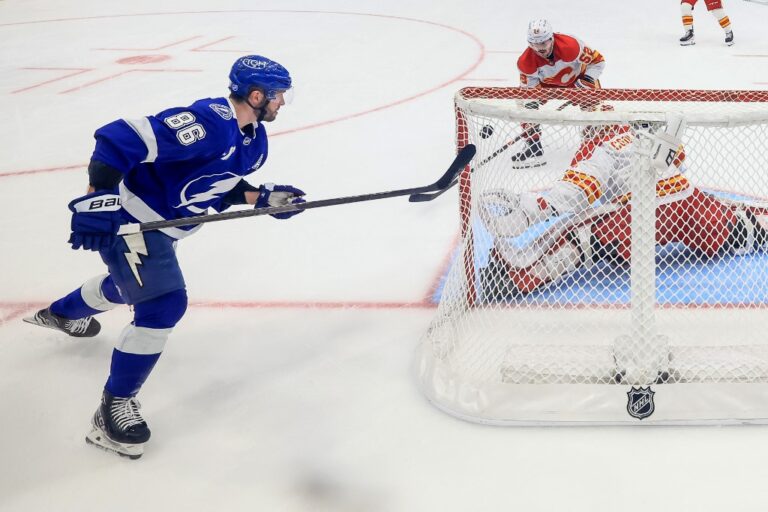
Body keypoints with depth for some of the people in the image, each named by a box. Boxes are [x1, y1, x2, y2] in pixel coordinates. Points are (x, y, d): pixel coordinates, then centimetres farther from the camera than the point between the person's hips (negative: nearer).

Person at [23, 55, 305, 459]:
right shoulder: (207, 123, -30)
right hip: (126, 219, -11)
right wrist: (98, 197, -37)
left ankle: (60, 313, 65)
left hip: (161, 226, 11)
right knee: (164, 304, -21)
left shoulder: (253, 138, 1)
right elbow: (121, 138, -34)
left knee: (128, 283, 33)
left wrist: (264, 198, -1)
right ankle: (114, 408, -9)